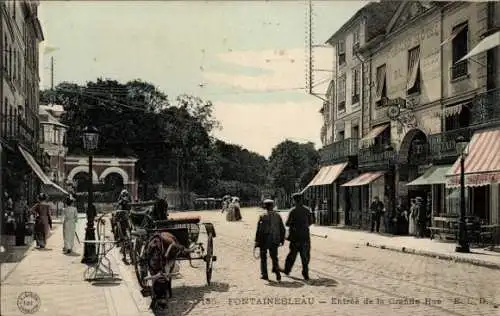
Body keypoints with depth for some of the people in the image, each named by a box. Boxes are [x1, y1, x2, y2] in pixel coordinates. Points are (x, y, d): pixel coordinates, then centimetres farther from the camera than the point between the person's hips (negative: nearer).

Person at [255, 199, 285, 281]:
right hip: (274, 241, 3)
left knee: (263, 258, 13)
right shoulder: (278, 216, 0)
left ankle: (264, 274, 17)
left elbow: (259, 230, -14)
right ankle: (277, 274, 1)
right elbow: (282, 230, 4)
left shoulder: (263, 217, -13)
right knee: (274, 257, 14)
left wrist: (257, 241, -7)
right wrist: (282, 240, 15)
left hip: (264, 241, -3)